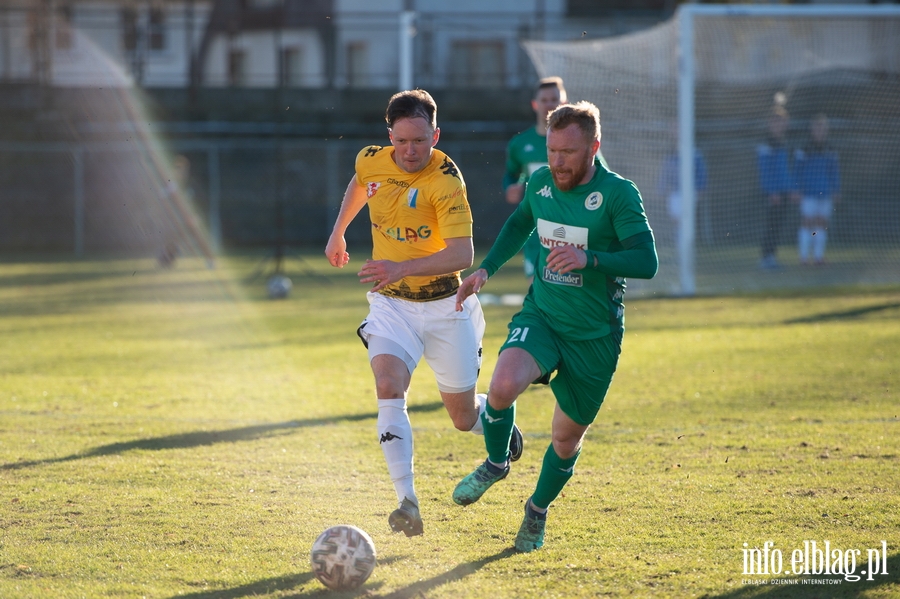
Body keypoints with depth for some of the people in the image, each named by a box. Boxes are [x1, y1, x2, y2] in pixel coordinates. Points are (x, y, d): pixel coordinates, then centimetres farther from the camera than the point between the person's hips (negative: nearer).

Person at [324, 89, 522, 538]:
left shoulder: (445, 180, -23)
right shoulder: (372, 161, -6)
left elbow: (462, 253, -33)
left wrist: (403, 268, -44)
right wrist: (338, 232, 25)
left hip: (443, 306, -3)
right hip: (390, 304, 3)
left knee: (464, 416, 10)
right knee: (389, 388, -24)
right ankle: (408, 502, -28)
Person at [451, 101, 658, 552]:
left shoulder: (618, 194, -15)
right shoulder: (541, 182, 0)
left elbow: (646, 261, -23)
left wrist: (589, 258, -36)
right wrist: (486, 269, 11)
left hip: (594, 337, -2)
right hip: (540, 316, 2)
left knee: (567, 437, 9)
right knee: (503, 385, -28)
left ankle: (538, 509, 39)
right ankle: (496, 463, 2)